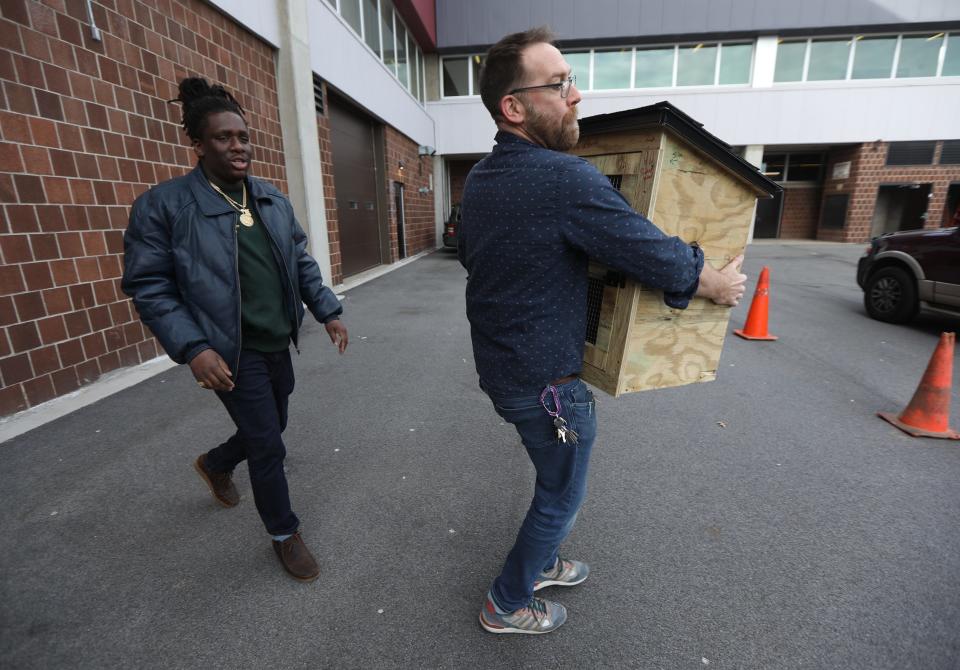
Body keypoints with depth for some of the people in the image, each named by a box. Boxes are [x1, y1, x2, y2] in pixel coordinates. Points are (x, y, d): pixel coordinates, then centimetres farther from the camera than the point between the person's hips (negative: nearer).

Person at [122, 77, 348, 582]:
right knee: (268, 446, 2)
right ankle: (285, 535, 28)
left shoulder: (273, 200, 8)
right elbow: (148, 286, -10)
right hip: (232, 353, -6)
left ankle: (215, 464, 56)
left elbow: (301, 262, 12)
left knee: (268, 429, 22)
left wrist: (328, 311, 3)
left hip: (277, 346, 6)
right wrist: (192, 348, -20)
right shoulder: (163, 205, -9)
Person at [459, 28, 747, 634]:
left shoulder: (479, 179, 3)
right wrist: (718, 285, -1)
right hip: (546, 382, -8)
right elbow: (660, 258, -20)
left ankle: (542, 563, 51)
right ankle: (509, 604, 37)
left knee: (556, 478, 29)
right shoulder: (566, 178, -24)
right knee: (562, 495, 16)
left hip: (499, 367, 9)